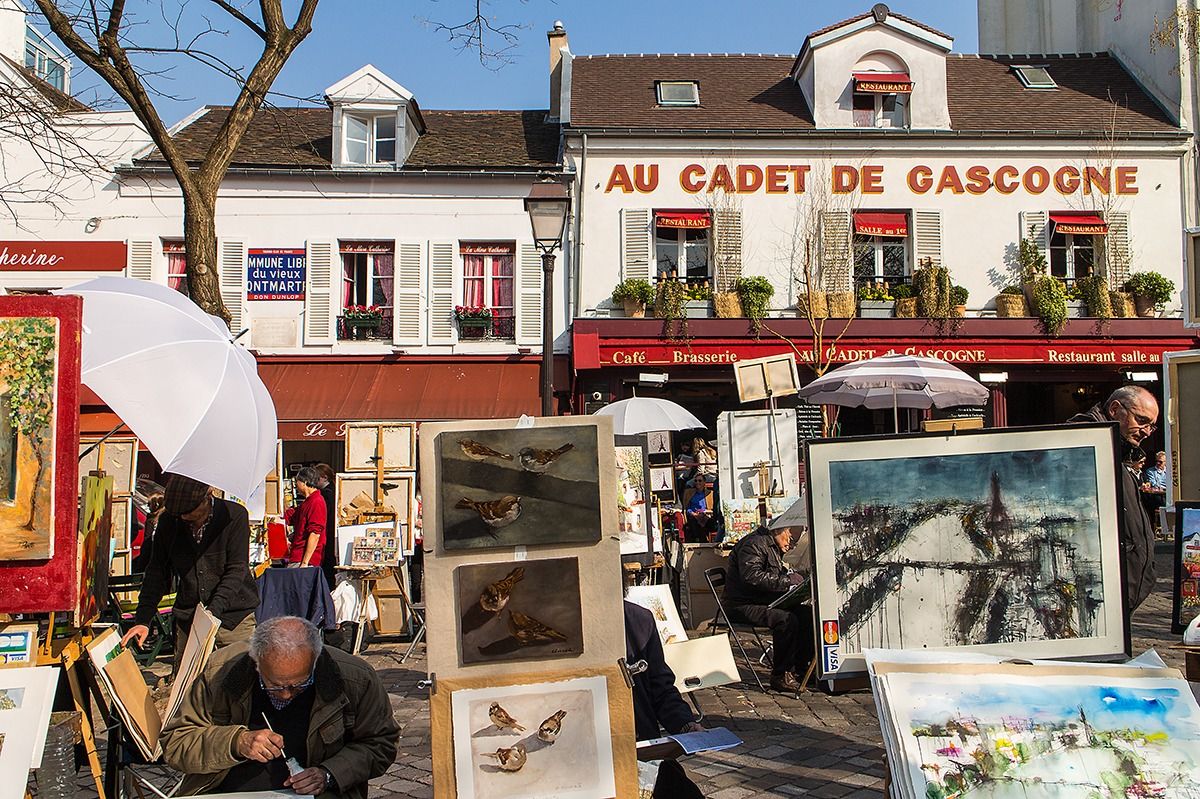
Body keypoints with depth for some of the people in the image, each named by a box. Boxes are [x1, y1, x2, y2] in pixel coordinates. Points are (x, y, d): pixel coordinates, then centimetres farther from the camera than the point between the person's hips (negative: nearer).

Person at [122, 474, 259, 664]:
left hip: (233, 615, -3)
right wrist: (143, 620, -3)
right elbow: (157, 573, 6)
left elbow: (236, 570, -14)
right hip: (187, 619, 3)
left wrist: (213, 611, -25)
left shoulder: (235, 515, -11)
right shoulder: (168, 521, 1)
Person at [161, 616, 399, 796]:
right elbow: (174, 743, -3)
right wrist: (237, 742, -19)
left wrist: (328, 775, -11)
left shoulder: (356, 679, -10)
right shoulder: (221, 673, -9)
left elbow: (381, 743, 4)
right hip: (225, 791, 1)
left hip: (309, 793, 0)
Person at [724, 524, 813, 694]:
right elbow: (752, 576, -28)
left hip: (765, 602, 10)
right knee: (787, 619, -30)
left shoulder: (773, 547, 21)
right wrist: (786, 581, -25)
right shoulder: (754, 544, -13)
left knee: (806, 614, -7)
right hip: (743, 606, -10)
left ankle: (802, 668, 1)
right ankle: (780, 676, -20)